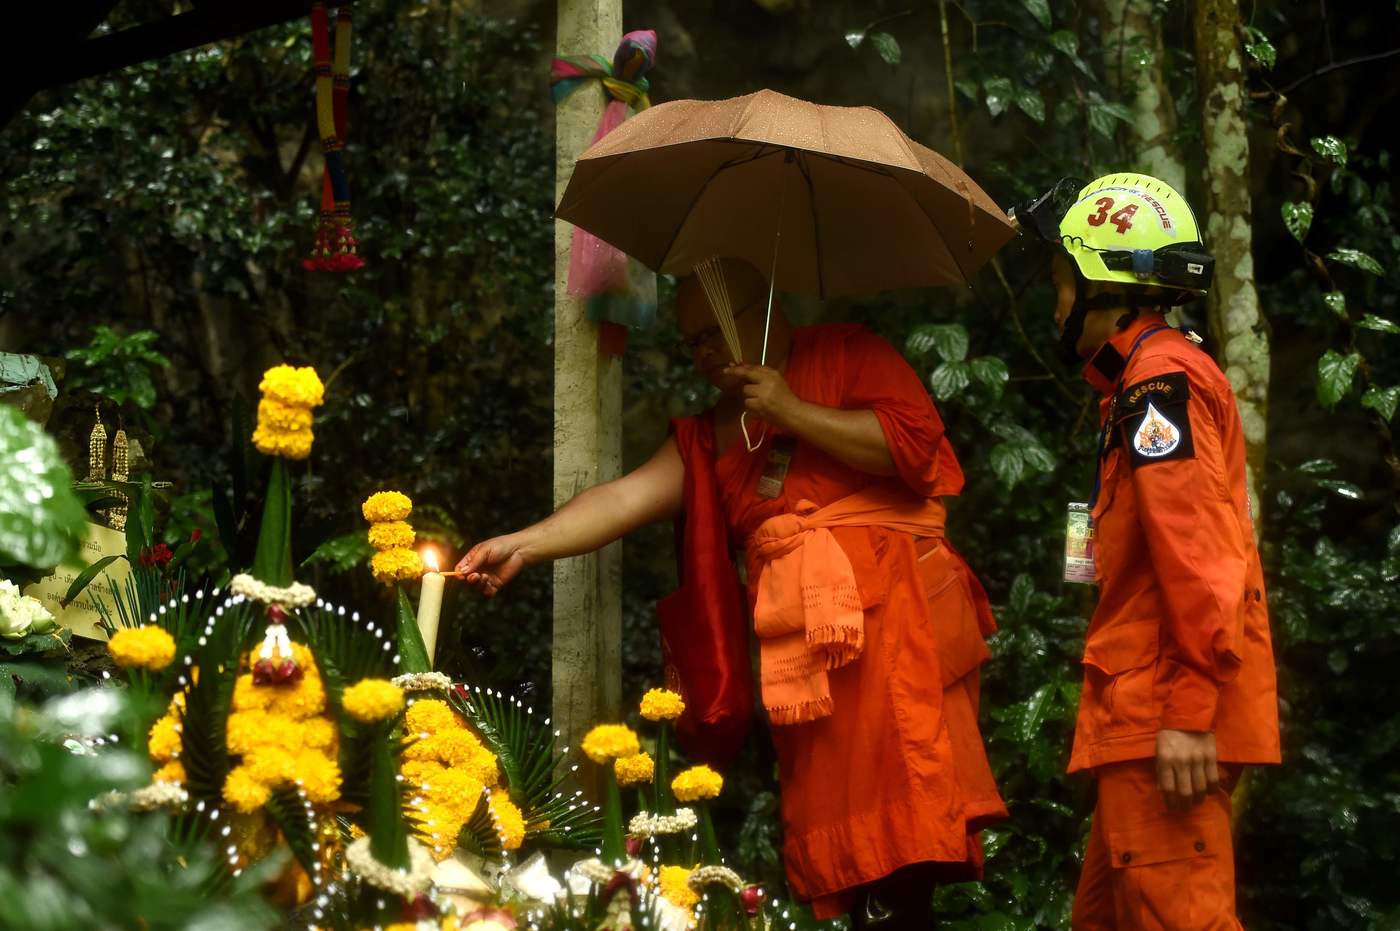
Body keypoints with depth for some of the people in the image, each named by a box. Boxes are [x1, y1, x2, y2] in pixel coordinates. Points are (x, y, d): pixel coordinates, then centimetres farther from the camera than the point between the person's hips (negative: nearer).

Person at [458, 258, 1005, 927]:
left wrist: (793, 414, -5)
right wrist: (525, 545, -2)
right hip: (796, 633, 6)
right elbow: (630, 496, 11)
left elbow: (913, 440, -6)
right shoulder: (712, 432, 23)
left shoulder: (847, 355, 9)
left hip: (889, 603, -6)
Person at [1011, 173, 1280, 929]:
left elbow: (1197, 556, -20)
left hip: (1166, 719, -10)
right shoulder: (1145, 379, 21)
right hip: (1143, 717, 10)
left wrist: (1190, 713, -23)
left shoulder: (1160, 378, -10)